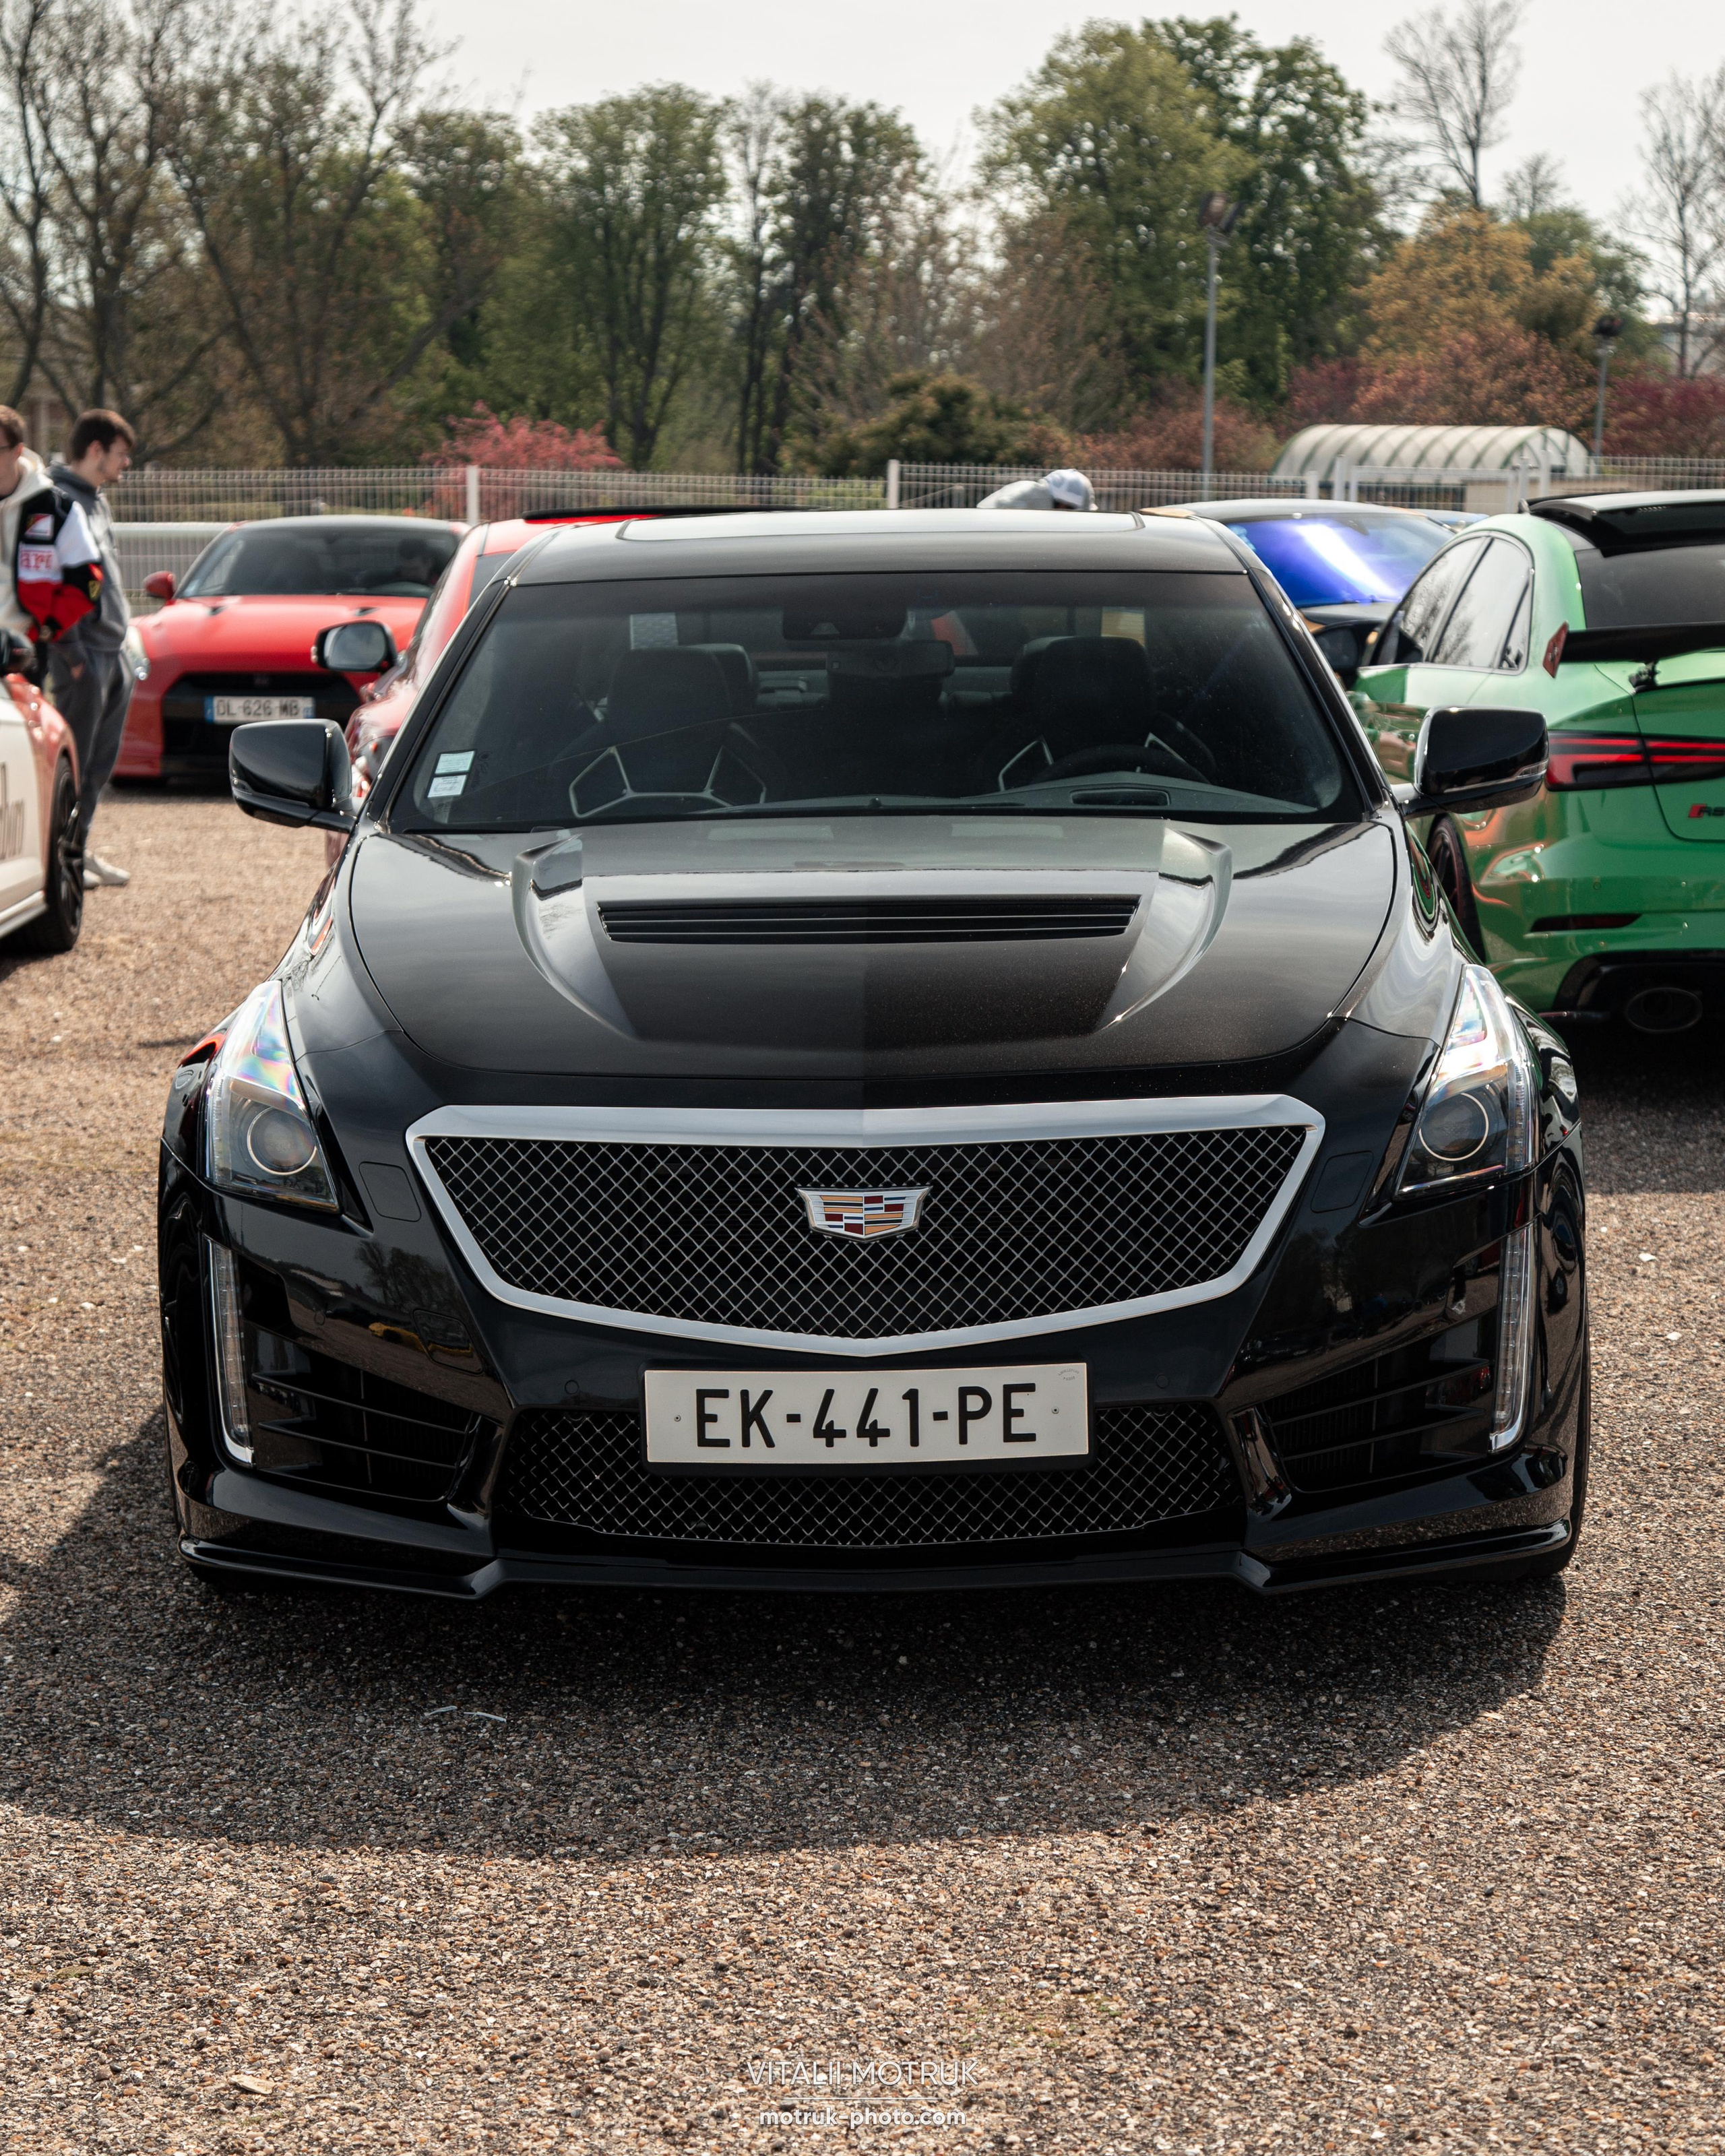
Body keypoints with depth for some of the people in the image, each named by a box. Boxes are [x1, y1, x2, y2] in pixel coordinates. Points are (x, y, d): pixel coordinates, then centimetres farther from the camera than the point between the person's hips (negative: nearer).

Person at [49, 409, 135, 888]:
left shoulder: (93, 500, 17)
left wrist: (121, 640, 17)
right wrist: (71, 653, -19)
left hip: (113, 652, 9)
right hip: (85, 654, -9)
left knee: (101, 763, 12)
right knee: (73, 760, -4)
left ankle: (79, 848, 20)